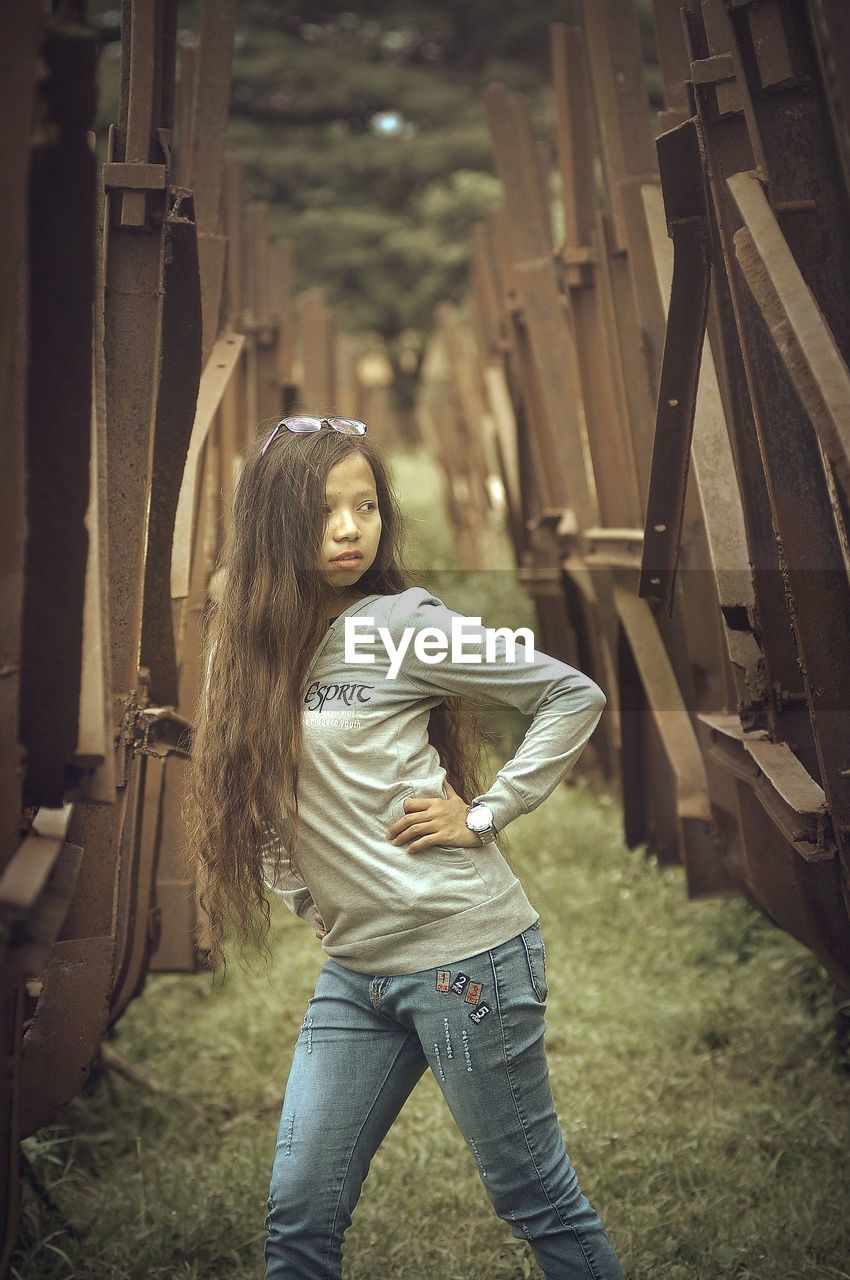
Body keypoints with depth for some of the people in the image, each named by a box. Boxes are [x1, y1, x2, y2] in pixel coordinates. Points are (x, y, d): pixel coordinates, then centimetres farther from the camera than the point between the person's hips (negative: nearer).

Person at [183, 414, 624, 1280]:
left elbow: (574, 696, -7)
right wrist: (306, 899, 10)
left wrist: (485, 814, -10)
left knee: (533, 1196, 6)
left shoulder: (400, 628, -10)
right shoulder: (251, 642, 6)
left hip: (462, 952, -5)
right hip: (352, 971, 6)